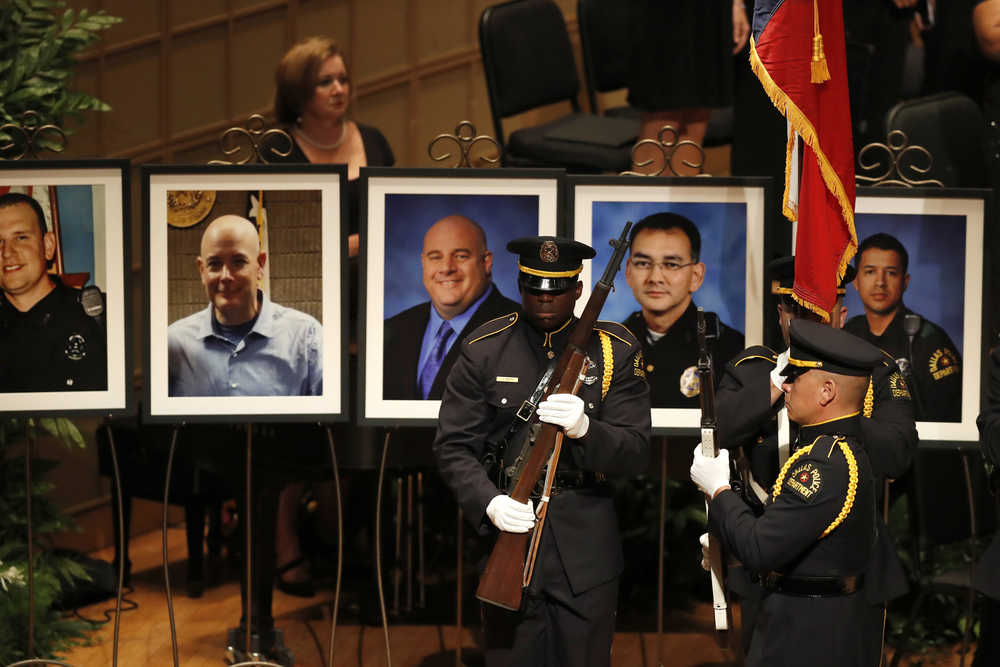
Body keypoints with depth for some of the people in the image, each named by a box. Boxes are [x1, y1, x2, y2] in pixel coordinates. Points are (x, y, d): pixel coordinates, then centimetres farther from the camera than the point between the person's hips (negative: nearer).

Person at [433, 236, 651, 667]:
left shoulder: (616, 351, 1)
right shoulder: (484, 350, 1)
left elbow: (636, 454, -4)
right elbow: (453, 447, -2)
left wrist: (584, 429, -25)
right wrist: (489, 502, -21)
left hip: (585, 544, 0)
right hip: (508, 529, 0)